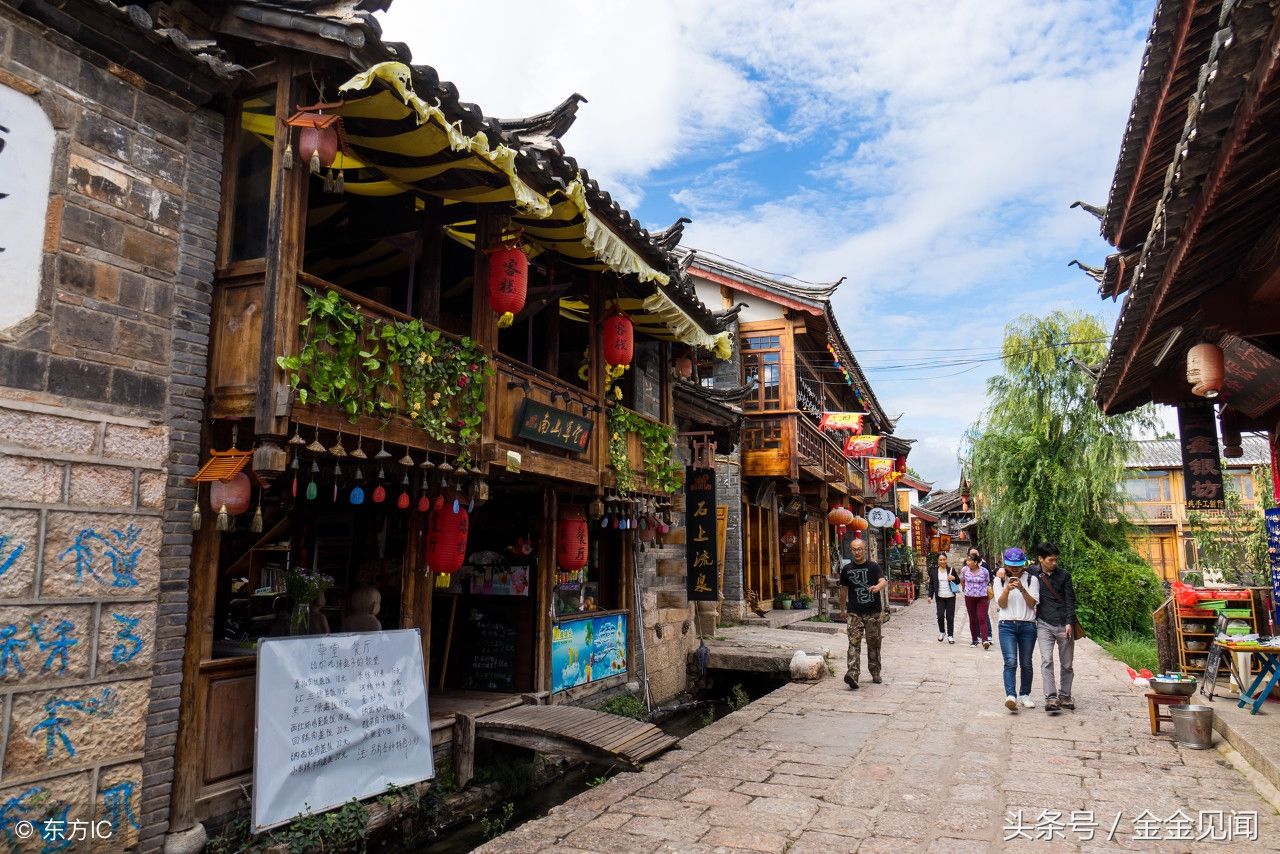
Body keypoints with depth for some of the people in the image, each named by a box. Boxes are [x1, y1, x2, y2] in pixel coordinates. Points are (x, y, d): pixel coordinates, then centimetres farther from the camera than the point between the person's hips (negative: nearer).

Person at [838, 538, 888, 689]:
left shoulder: (873, 566, -1)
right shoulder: (846, 569, 7)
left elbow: (884, 581, -18)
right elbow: (844, 589, 18)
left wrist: (878, 587, -41)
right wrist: (842, 609, 23)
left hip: (872, 612, -1)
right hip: (854, 612, 1)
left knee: (874, 643, 9)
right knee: (854, 643, -10)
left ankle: (875, 673, 25)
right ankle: (853, 674, -19)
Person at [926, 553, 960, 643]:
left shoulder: (951, 570, 5)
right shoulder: (934, 572, 6)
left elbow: (958, 582, 11)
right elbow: (931, 584, 9)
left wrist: (954, 578, -11)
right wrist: (930, 596, 1)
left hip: (950, 597, 0)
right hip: (940, 598, 0)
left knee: (950, 616, 1)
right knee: (940, 615, -6)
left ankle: (950, 635, 10)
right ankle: (942, 632, 18)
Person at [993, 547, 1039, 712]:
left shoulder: (1031, 579, 4)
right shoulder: (1000, 580, 6)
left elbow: (1032, 604, -3)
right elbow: (1001, 604, -2)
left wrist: (1022, 589, -19)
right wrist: (1007, 589, -19)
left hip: (1028, 625, 1)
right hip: (1007, 625, -1)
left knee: (1026, 663, 8)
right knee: (1011, 661, -14)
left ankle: (1024, 695, 23)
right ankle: (1010, 696, -24)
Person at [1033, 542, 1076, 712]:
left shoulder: (1064, 575, 2)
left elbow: (1070, 600, 1)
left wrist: (1069, 623, -9)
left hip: (1064, 625, 1)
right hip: (1044, 624, -1)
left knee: (1066, 664, 7)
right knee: (1046, 661, -12)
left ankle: (1065, 696, 21)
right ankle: (1050, 698, -14)